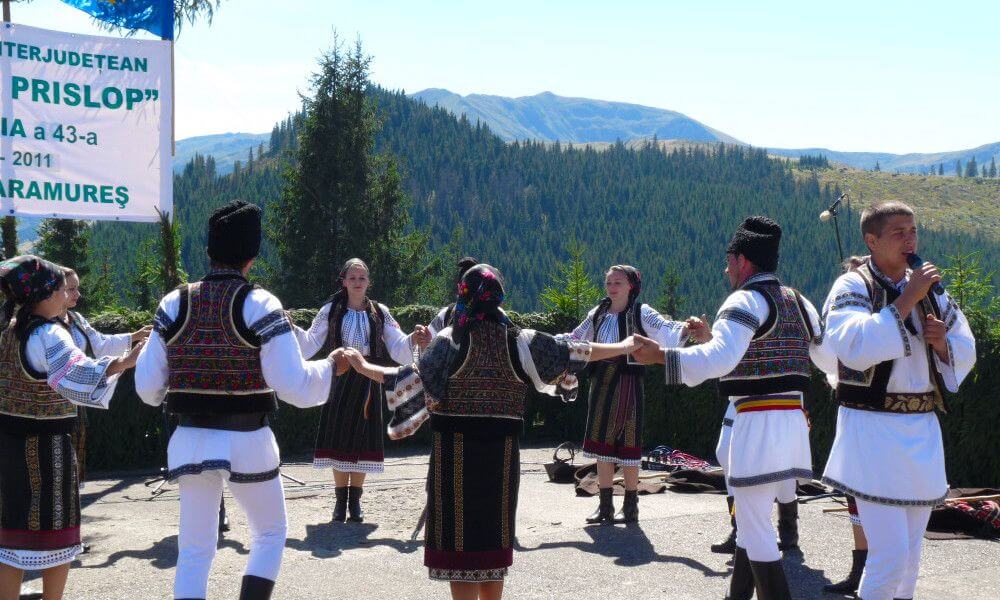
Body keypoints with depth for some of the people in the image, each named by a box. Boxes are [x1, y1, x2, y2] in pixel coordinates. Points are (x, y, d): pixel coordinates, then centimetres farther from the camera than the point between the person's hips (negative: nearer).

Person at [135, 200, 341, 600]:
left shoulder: (175, 304, -1)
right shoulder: (259, 305, -12)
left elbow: (147, 387, 0)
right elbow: (295, 386, -17)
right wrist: (331, 365, 1)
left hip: (191, 442, 3)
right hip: (247, 443, -3)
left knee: (195, 551, 10)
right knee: (270, 533, 19)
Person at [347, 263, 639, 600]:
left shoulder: (452, 339, -8)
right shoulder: (518, 341, 0)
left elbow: (415, 380, -15)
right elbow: (571, 353, 4)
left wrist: (364, 367, -7)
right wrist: (625, 347, 16)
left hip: (455, 450, -3)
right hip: (501, 451, 3)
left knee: (459, 532, 2)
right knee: (495, 530, 15)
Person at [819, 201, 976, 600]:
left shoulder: (929, 290, 12)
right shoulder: (852, 287, -7)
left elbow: (965, 354, 16)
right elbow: (855, 348, -25)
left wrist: (942, 342, -7)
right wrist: (907, 300, -22)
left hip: (922, 430, 7)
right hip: (872, 429, -7)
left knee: (911, 548, 14)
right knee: (890, 551, -13)